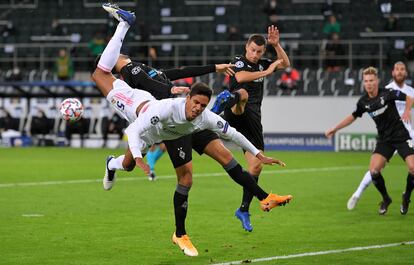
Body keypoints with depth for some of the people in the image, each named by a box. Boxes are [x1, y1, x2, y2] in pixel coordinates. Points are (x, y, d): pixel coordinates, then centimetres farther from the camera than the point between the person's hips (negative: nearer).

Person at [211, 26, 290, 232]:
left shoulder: (261, 64, 18)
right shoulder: (239, 61, -2)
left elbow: (285, 64, 23)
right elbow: (240, 77, -23)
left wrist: (276, 45, 8)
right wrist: (266, 72, -20)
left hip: (253, 119, 6)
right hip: (237, 115, -6)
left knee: (256, 166, 4)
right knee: (242, 94, -42)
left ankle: (244, 210, 14)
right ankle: (226, 100, -78)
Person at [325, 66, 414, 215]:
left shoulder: (387, 93, -11)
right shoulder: (363, 102, 0)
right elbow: (353, 116, 18)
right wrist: (335, 129, 17)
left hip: (401, 136, -3)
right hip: (384, 140, 3)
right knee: (374, 170, -17)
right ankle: (386, 199, 9)